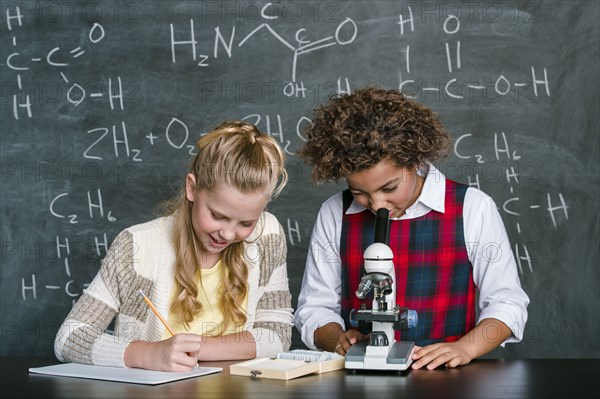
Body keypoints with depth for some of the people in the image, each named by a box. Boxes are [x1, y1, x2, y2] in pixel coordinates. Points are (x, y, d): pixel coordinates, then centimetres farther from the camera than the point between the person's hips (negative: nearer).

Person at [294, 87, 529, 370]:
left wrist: (465, 348, -14)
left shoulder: (472, 208, 0)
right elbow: (314, 307, 12)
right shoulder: (333, 215, 5)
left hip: (446, 379, -2)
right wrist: (338, 340, -9)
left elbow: (506, 302, 3)